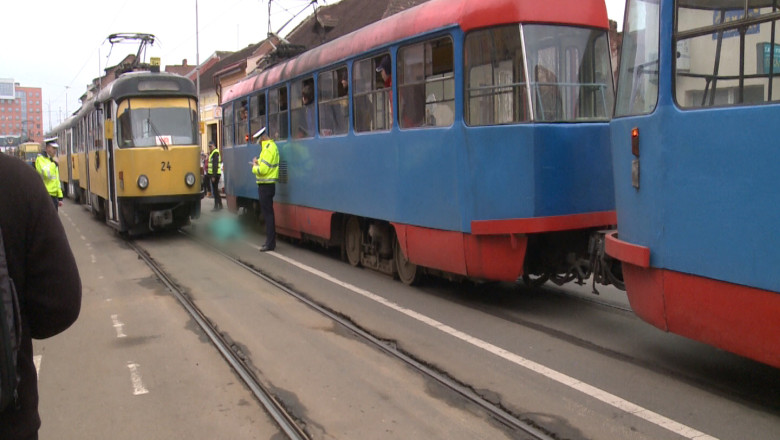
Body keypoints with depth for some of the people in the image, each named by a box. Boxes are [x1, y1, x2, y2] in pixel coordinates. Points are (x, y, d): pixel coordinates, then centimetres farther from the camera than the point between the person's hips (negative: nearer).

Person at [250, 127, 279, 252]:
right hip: (268, 184, 10)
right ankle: (270, 240, 21)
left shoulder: (268, 149, -18)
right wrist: (258, 162, 6)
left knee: (267, 213, -6)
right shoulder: (272, 146, 14)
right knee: (268, 213, 14)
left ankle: (270, 243, -3)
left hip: (266, 186, -10)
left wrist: (254, 166, -5)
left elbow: (262, 170, -23)